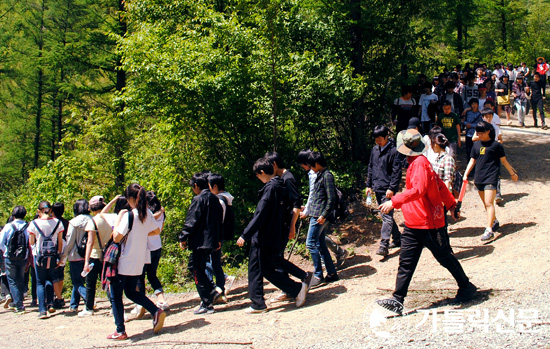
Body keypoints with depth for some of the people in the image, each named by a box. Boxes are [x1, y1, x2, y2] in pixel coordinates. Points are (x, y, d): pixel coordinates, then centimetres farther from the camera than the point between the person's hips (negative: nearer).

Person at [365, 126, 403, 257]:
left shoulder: (393, 151, -10)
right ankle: (397, 239, 29)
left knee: (387, 216, -11)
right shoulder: (374, 150, 11)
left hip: (388, 190, -8)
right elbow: (370, 168, 19)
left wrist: (391, 188, -17)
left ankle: (384, 245, -14)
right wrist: (369, 185, 14)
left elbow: (397, 172, -12)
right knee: (386, 216, 15)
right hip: (378, 189, 8)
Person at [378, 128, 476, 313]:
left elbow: (418, 190, -32)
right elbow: (439, 185, 22)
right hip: (413, 224, 10)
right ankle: (397, 300, 5)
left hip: (429, 223, -10)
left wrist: (394, 202, -35)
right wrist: (451, 203, 32)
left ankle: (466, 288, 25)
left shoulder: (420, 163, -18)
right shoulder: (416, 163, 13)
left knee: (445, 258, 7)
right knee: (406, 262, 5)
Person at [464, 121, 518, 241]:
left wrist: (513, 173, 14)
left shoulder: (496, 145, -3)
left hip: (491, 178, -5)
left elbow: (504, 161, 6)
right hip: (479, 178, 5)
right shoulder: (476, 145, 11)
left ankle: (489, 231, -19)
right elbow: (472, 161, 16)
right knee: (486, 203, 14)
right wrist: (465, 174, 6)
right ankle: (494, 221, 36)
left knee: (489, 203, -15)